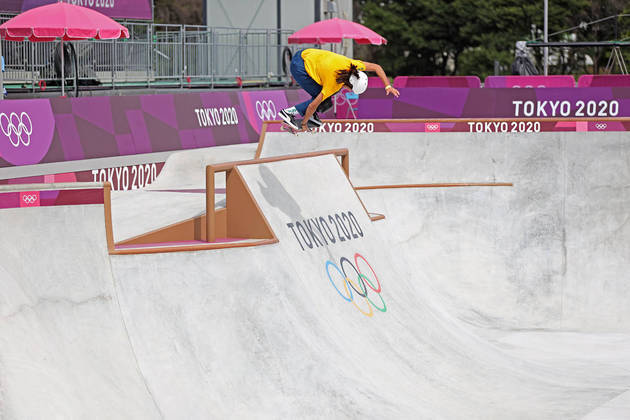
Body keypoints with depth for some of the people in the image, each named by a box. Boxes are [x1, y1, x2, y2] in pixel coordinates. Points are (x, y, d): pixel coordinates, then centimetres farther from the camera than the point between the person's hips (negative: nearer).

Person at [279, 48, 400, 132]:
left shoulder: (351, 64, -14)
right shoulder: (333, 84, -29)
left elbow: (377, 67, 1)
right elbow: (314, 104, -21)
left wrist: (388, 86, -3)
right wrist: (304, 124, -11)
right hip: (299, 67, -8)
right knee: (326, 102, -9)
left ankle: (312, 115, 13)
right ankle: (289, 112, -8)